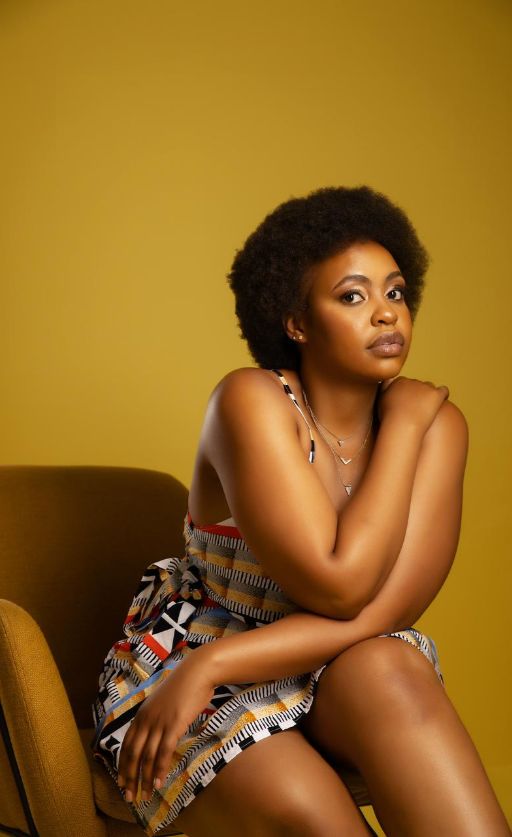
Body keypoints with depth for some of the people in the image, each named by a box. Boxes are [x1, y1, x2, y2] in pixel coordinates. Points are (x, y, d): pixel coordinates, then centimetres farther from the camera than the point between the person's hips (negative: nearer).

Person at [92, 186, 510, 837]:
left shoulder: (438, 426, -6)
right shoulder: (252, 402, -18)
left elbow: (382, 613, -16)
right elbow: (339, 588, -26)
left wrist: (213, 664, -23)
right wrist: (403, 424, -19)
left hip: (333, 688, 4)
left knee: (389, 672, -32)